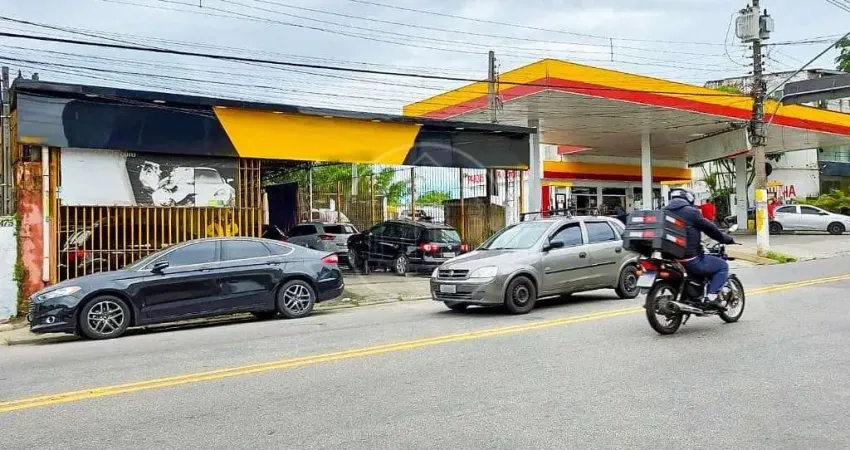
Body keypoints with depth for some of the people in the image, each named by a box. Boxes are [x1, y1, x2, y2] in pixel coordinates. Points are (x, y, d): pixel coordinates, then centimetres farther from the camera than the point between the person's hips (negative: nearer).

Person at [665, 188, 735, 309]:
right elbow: (709, 227, -3)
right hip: (690, 259, -8)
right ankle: (711, 297, -5)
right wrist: (726, 239, 14)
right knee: (722, 266, 8)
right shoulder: (690, 211, -8)